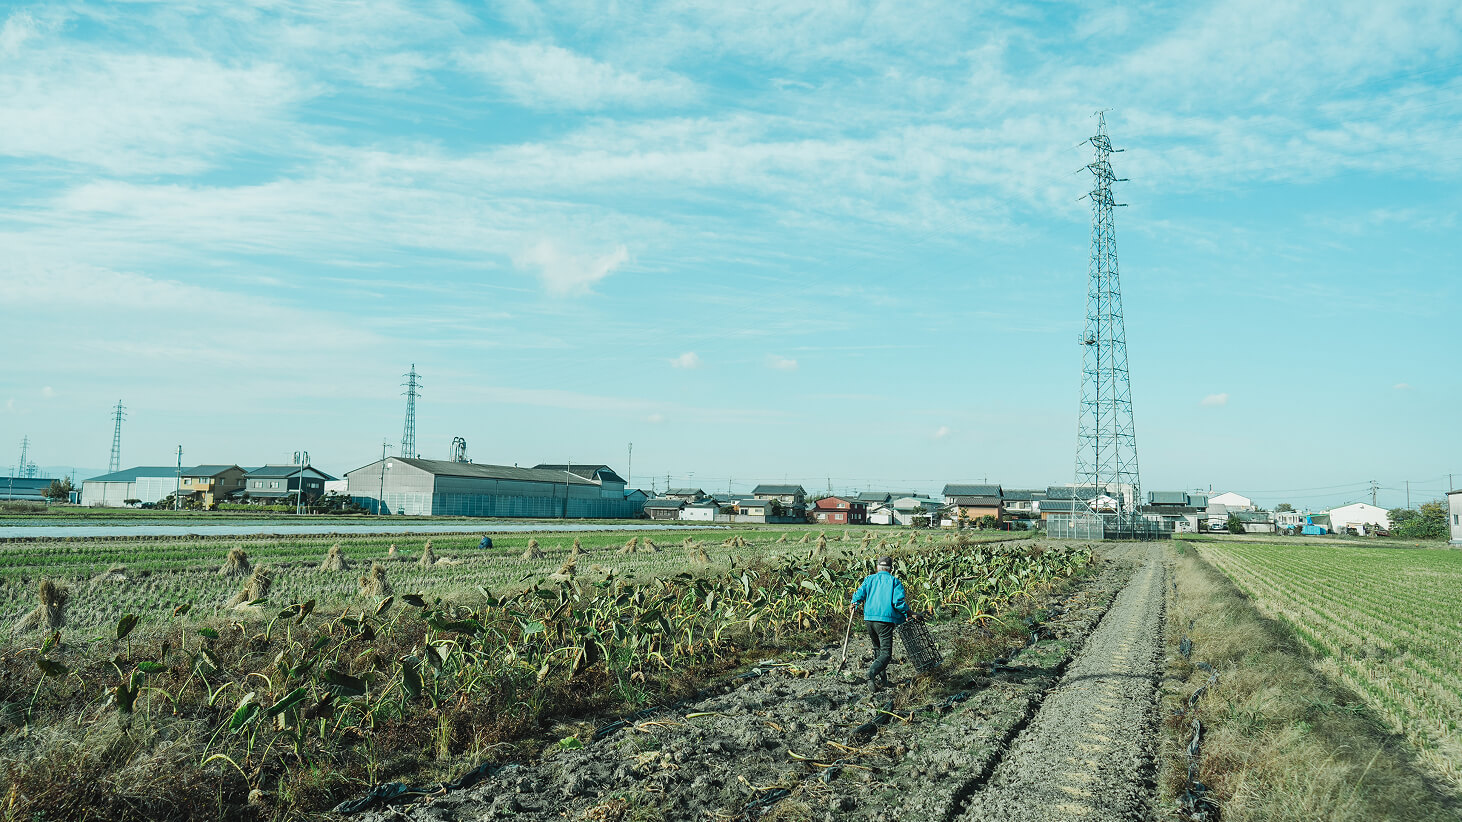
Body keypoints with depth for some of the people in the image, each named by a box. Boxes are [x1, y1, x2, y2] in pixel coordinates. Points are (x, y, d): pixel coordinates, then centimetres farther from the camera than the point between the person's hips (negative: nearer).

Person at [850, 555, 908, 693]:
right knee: (886, 653, -5)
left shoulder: (869, 579, 11)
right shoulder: (894, 581, 2)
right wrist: (906, 613, 4)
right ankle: (872, 671, -32)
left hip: (869, 618, 4)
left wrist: (853, 604, 20)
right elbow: (898, 602, -10)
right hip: (886, 620, -4)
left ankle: (882, 680, 22)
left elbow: (859, 594, 1)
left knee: (877, 648, 22)